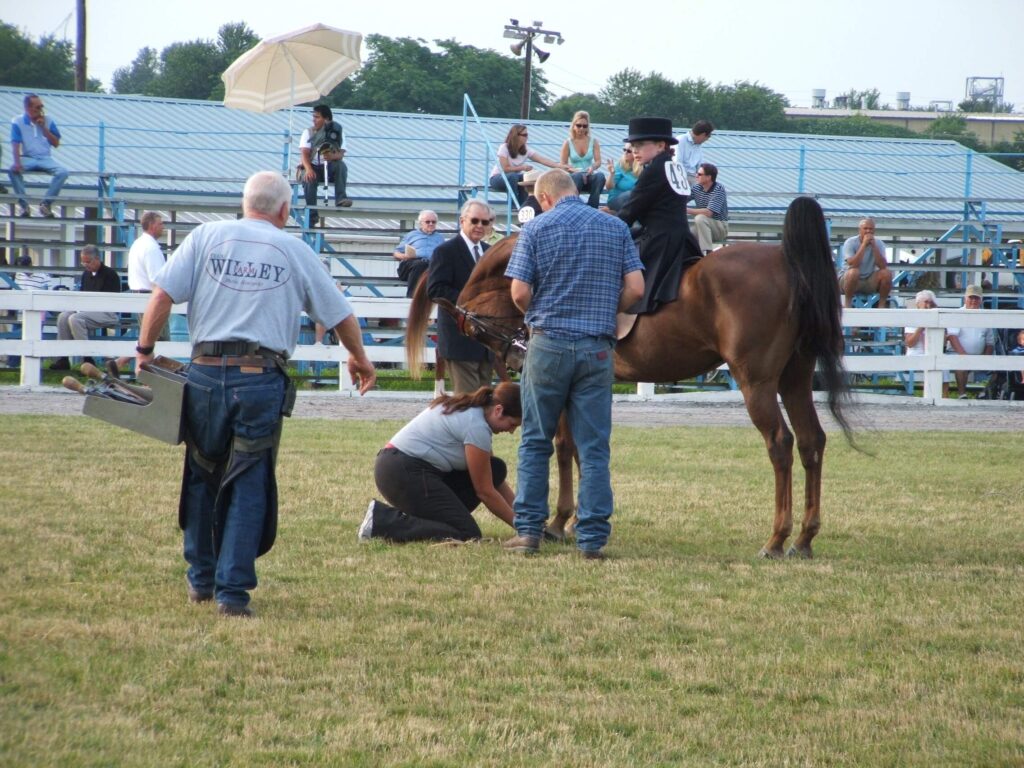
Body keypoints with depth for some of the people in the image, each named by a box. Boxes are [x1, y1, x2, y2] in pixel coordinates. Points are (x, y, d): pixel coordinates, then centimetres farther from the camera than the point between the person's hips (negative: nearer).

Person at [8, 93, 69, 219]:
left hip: (45, 159, 2)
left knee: (63, 172, -27)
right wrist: (17, 162, -30)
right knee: (13, 169, -35)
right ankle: (23, 204, -26)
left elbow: (56, 144, 3)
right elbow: (15, 145, -12)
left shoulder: (48, 121, 4)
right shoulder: (18, 122, -3)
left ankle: (46, 203, -19)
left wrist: (44, 128, -8)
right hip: (27, 158, -2)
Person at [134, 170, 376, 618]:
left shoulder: (206, 237, 7)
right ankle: (232, 590, -1)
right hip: (262, 378, -1)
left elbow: (163, 295, -2)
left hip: (206, 373, 1)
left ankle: (201, 579, 25)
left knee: (201, 477, 18)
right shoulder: (294, 250, 8)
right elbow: (340, 315, 14)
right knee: (249, 487, 4)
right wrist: (359, 359, 31)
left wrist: (145, 350, 8)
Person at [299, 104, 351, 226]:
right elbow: (305, 154, -9)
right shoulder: (308, 132, 4)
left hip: (330, 167, 0)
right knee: (308, 179, -34)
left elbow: (341, 154, -11)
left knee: (341, 165, -32)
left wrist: (333, 156, -37)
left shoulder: (337, 132, 4)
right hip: (313, 167, 0)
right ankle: (312, 216, -28)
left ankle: (340, 199, -39)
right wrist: (308, 169, -30)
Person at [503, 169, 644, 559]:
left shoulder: (537, 228, -2)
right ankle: (593, 537, 0)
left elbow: (519, 292, -8)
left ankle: (528, 529, 8)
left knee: (535, 442, 10)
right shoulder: (616, 228, 5)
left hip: (548, 344, -2)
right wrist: (603, 310, 13)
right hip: (598, 348, 2)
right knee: (594, 447, 4)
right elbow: (635, 288, -2)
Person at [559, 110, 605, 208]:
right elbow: (563, 165, 0)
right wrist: (575, 170, -19)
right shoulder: (568, 143, 3)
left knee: (600, 176, -34)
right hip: (573, 177, -2)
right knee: (578, 177, -39)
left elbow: (598, 161, -1)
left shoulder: (593, 142, 7)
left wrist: (592, 167, -26)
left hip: (589, 177, 2)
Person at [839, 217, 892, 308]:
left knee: (886, 273, -22)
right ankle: (847, 303, -18)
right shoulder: (850, 242, -14)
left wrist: (873, 246, -22)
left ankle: (882, 305, -7)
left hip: (869, 281, 3)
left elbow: (883, 266, -17)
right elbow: (852, 265, -29)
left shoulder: (878, 243, -4)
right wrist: (864, 244, -27)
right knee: (854, 272, -37)